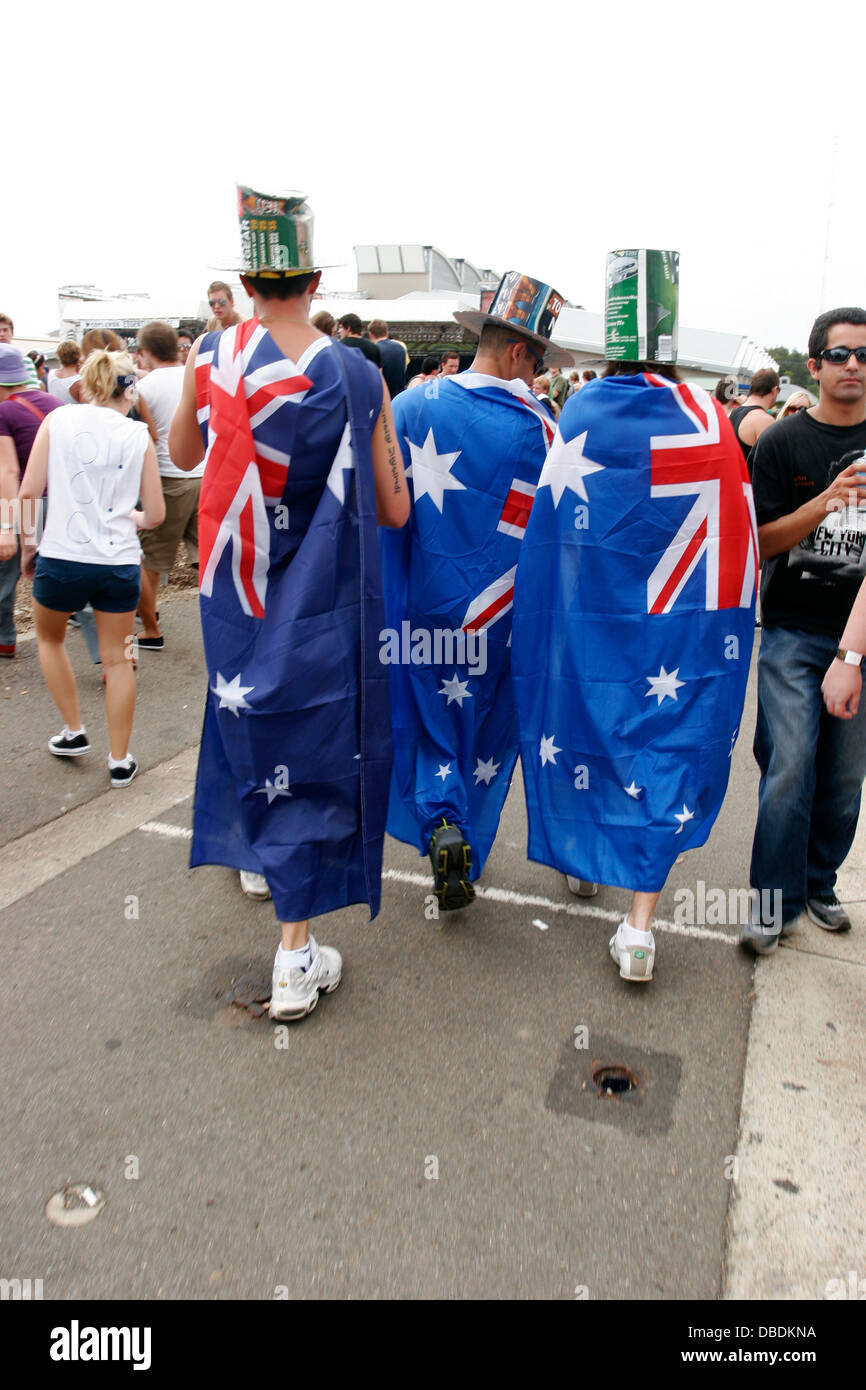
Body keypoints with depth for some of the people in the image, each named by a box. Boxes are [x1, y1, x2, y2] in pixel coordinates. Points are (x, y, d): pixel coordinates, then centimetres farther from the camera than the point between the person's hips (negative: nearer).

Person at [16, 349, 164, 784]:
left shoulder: (59, 419, 0)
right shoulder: (138, 436, 2)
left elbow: (28, 492, -5)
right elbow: (155, 515, 3)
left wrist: (27, 543, 10)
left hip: (62, 556, 0)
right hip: (119, 561, 1)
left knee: (49, 638, 27)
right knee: (117, 659, 13)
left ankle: (75, 732, 30)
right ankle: (119, 760, 19)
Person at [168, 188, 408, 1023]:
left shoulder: (208, 358, -3)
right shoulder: (355, 376, -10)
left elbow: (182, 455, 16)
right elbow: (393, 511, -6)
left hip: (236, 597, 3)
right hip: (321, 610, -3)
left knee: (248, 725, 24)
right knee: (312, 752, 5)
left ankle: (257, 857, 47)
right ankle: (295, 957, 7)